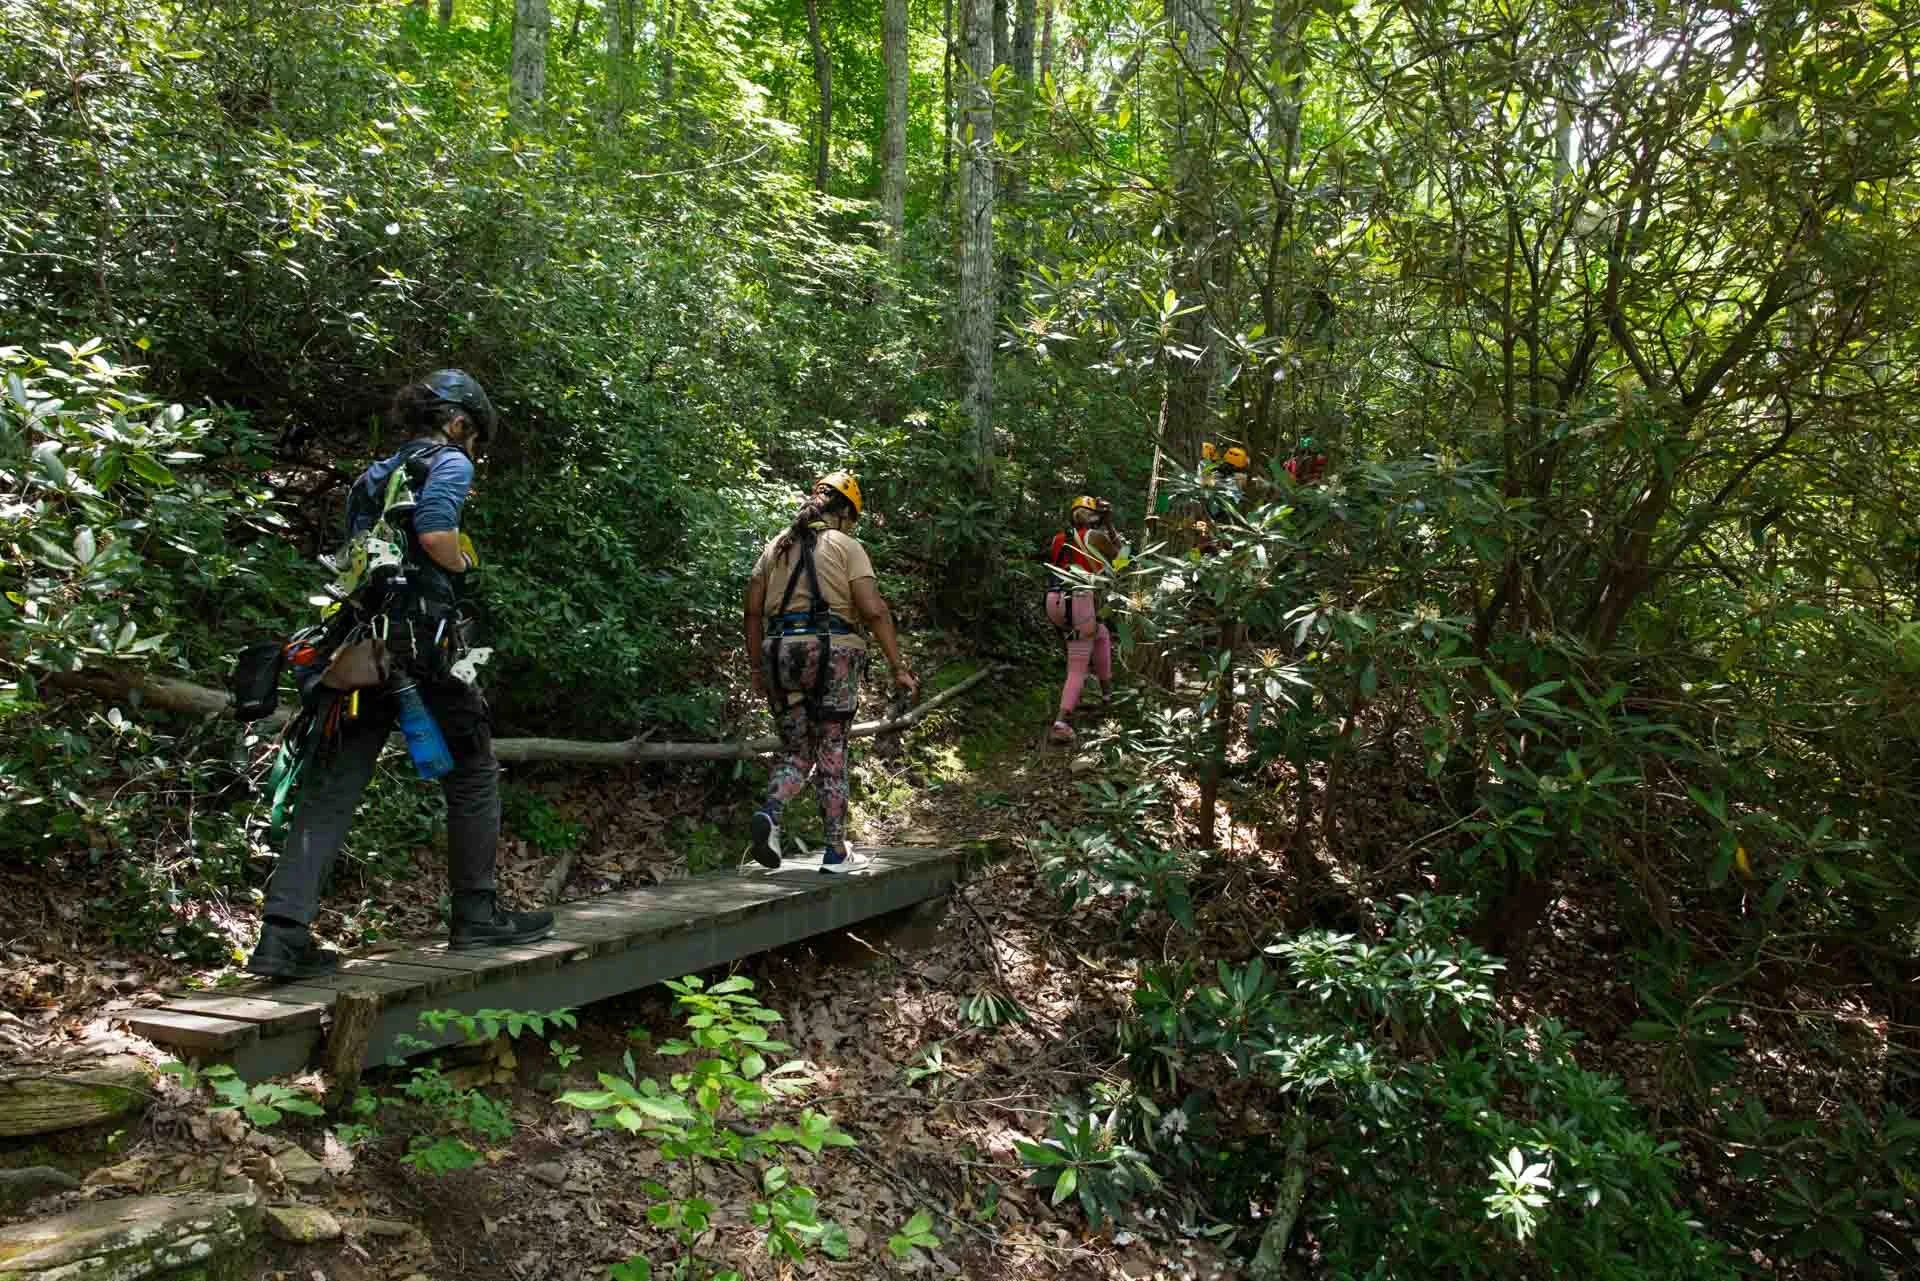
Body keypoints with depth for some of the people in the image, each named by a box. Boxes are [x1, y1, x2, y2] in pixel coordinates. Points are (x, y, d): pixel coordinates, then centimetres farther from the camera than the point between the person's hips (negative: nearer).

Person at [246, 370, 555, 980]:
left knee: (328, 791, 4)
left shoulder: (372, 476, 26)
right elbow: (435, 534, -15)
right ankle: (476, 912, 15)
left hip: (355, 647, 7)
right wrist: (464, 561, 3)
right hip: (419, 643, -7)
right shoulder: (448, 461, 2)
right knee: (473, 774, 9)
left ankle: (283, 935, -3)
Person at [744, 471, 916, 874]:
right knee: (831, 751, 5)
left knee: (795, 750, 13)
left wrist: (757, 669, 16)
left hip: (780, 652, 4)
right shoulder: (846, 546, 2)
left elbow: (753, 611, 10)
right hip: (832, 651, -4)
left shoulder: (775, 547, 15)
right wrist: (898, 667, -6)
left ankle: (769, 812, -15)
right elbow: (874, 610, -8)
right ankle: (836, 852, 9)